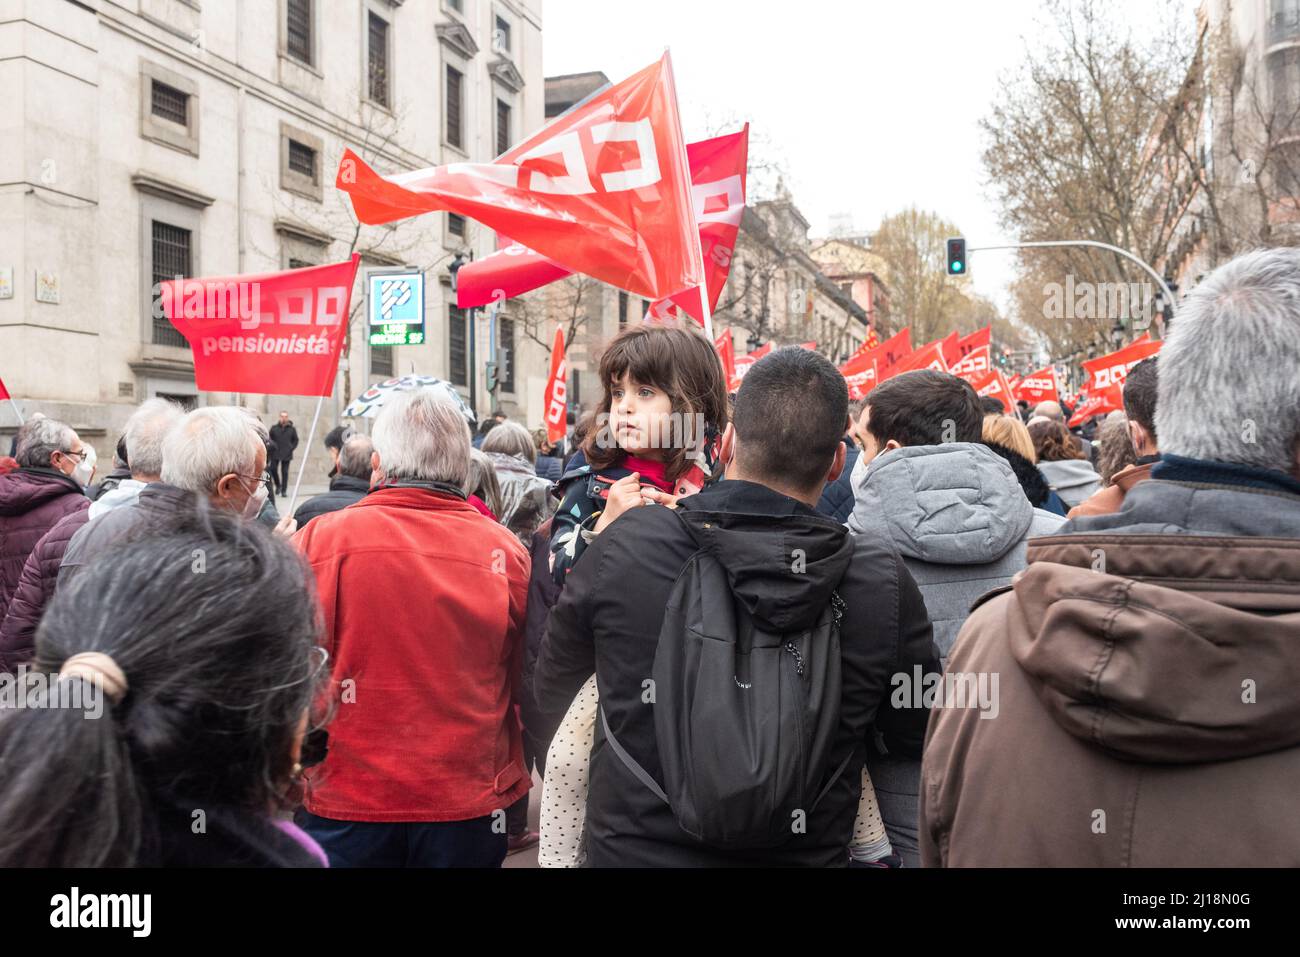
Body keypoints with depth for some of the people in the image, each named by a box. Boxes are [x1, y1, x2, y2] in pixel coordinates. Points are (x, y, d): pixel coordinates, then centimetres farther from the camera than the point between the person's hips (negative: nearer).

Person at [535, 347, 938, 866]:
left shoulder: (628, 540, -20)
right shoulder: (882, 578, -18)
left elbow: (551, 690, -3)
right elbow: (917, 735, -3)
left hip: (632, 850, 0)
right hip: (807, 853, 1)